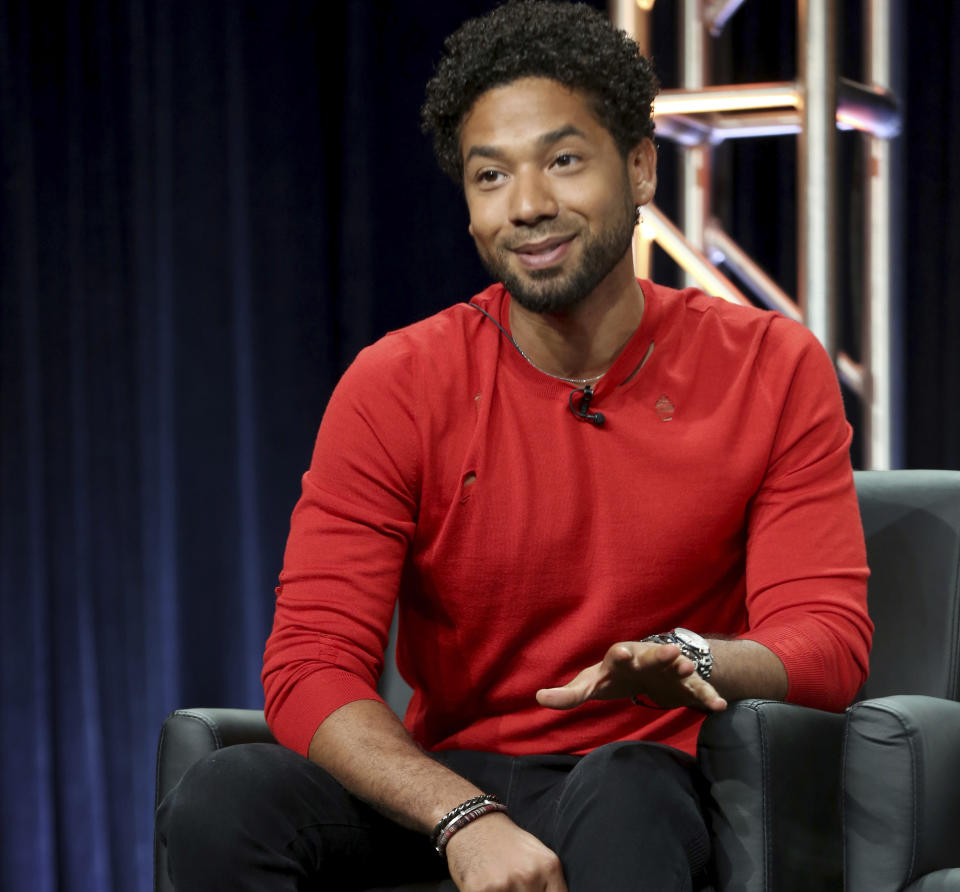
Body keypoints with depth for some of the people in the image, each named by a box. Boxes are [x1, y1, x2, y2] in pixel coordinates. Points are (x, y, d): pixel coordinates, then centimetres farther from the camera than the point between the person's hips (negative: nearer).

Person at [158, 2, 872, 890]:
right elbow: (312, 666, -10)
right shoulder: (396, 389, -4)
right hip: (446, 777, 3)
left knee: (621, 800, -39)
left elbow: (829, 637, -7)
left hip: (651, 774, -2)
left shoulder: (772, 372, -2)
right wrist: (466, 819, -28)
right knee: (219, 803, -26)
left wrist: (690, 663, -31)